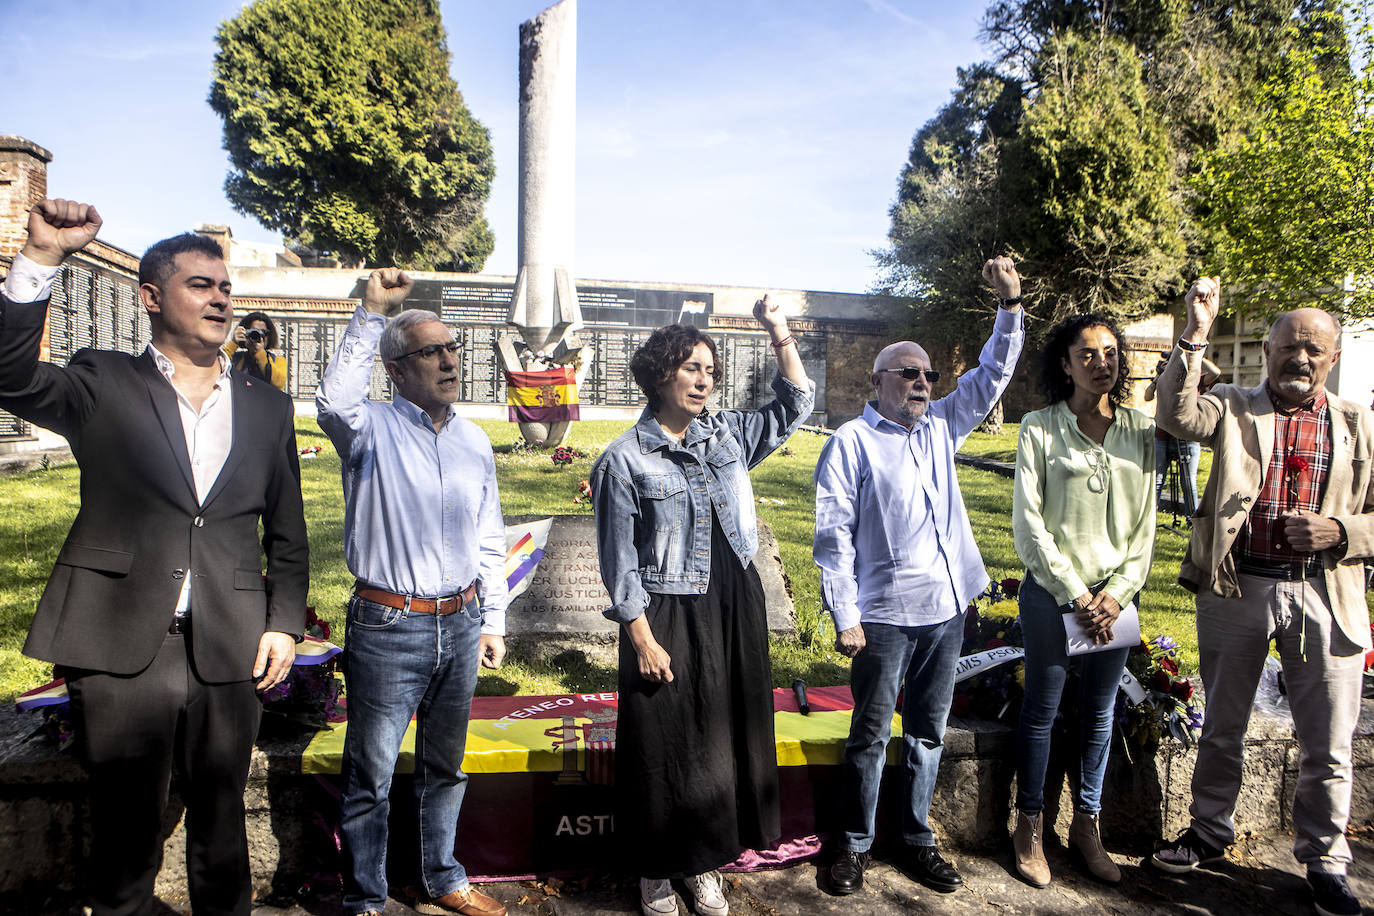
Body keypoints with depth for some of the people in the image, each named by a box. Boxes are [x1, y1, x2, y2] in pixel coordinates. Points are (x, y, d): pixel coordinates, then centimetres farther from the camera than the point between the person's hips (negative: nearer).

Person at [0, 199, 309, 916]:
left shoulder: (267, 407, 10)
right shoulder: (103, 386, 5)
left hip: (229, 654, 2)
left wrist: (284, 623, 4)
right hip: (121, 649, -2)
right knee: (125, 830, 11)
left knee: (221, 825, 15)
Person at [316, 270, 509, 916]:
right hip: (388, 627, -5)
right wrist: (370, 313, -30)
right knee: (370, 774, 7)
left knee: (444, 764, 20)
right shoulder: (372, 429, -7)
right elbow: (335, 400, -33)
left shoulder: (473, 441, 8)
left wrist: (492, 621, 12)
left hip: (460, 625, 5)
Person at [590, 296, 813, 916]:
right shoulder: (624, 460, -9)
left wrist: (779, 335, 1)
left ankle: (706, 864, 33)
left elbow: (795, 405, 12)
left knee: (727, 738, 13)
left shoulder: (726, 435, 6)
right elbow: (620, 562, -9)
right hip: (667, 616, -5)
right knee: (665, 748, 6)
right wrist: (642, 639, -12)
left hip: (735, 608, 5)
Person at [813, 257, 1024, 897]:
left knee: (928, 734, 15)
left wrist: (1011, 302, 5)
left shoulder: (941, 428, 12)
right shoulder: (851, 443, -5)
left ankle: (916, 842, 29)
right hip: (884, 616, -5)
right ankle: (855, 845, 22)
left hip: (946, 609, 6)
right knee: (870, 736, 6)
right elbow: (834, 534, -9)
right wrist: (845, 616, -13)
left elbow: (993, 374, 16)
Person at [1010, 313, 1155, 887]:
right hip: (1052, 592, -3)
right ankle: (1030, 826, 21)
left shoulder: (1140, 431, 5)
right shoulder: (1040, 428, -5)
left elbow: (1145, 523, 6)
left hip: (1115, 596, 4)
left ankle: (1086, 824, 28)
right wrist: (1075, 595, -10)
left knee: (1100, 712, 13)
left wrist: (1117, 593, -4)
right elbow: (1028, 523, -8)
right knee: (1042, 709, 6)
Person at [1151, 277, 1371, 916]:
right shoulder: (1234, 409, 3)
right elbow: (1176, 416, -19)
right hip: (1235, 588, 0)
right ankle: (1210, 830, 35)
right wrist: (1194, 335, -24)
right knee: (1222, 726, 15)